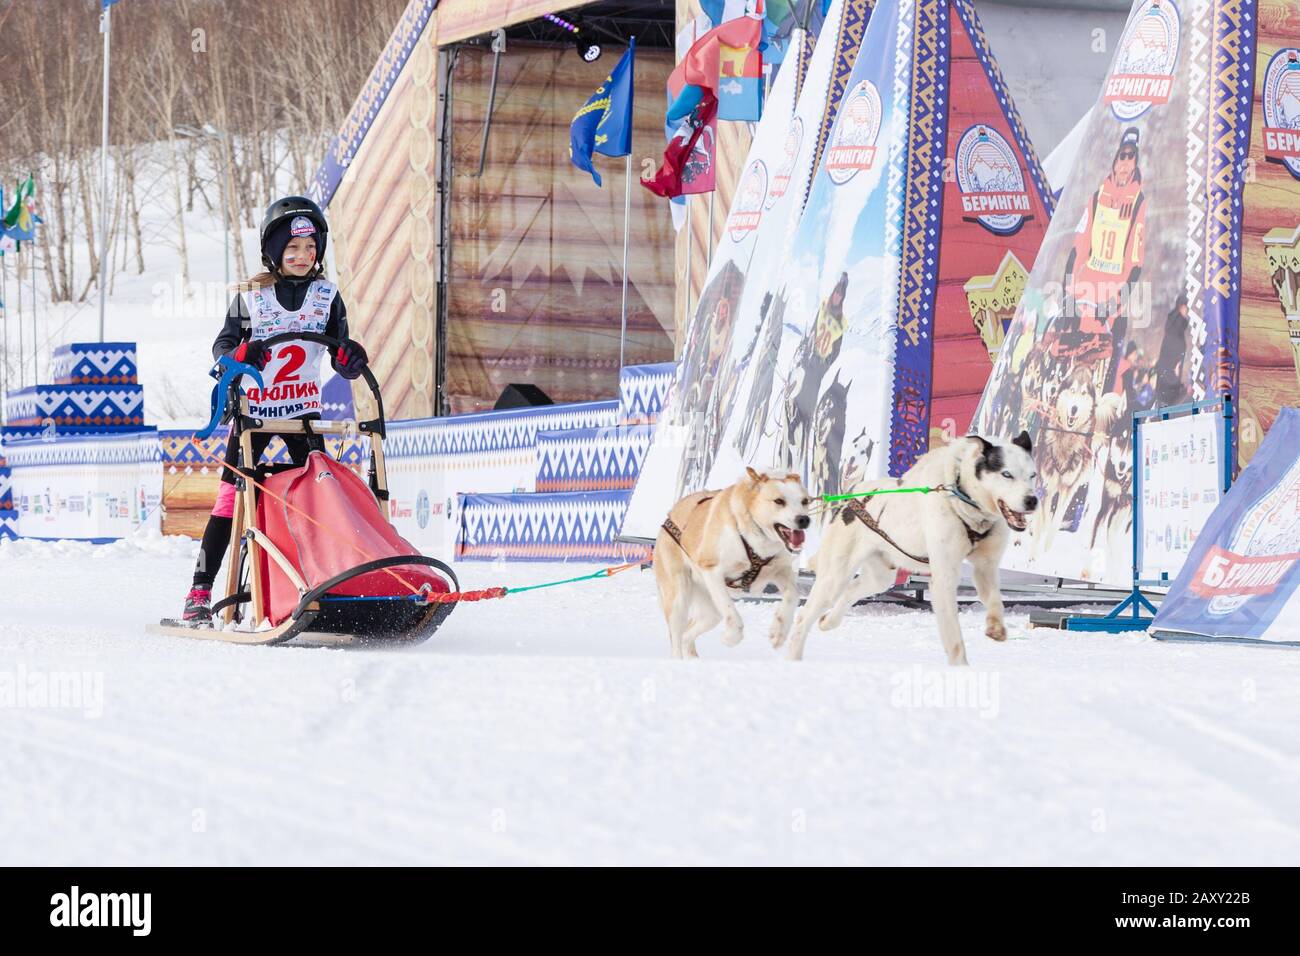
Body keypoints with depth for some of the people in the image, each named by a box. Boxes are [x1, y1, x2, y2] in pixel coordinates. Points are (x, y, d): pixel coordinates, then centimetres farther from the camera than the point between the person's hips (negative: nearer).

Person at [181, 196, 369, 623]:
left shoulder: (326, 296, 4)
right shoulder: (250, 296, -2)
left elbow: (340, 355, 3)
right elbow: (223, 344, -5)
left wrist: (349, 358, -22)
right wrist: (238, 356, -28)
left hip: (303, 409, 2)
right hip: (253, 407, -2)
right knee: (232, 495, -6)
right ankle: (200, 589, -5)